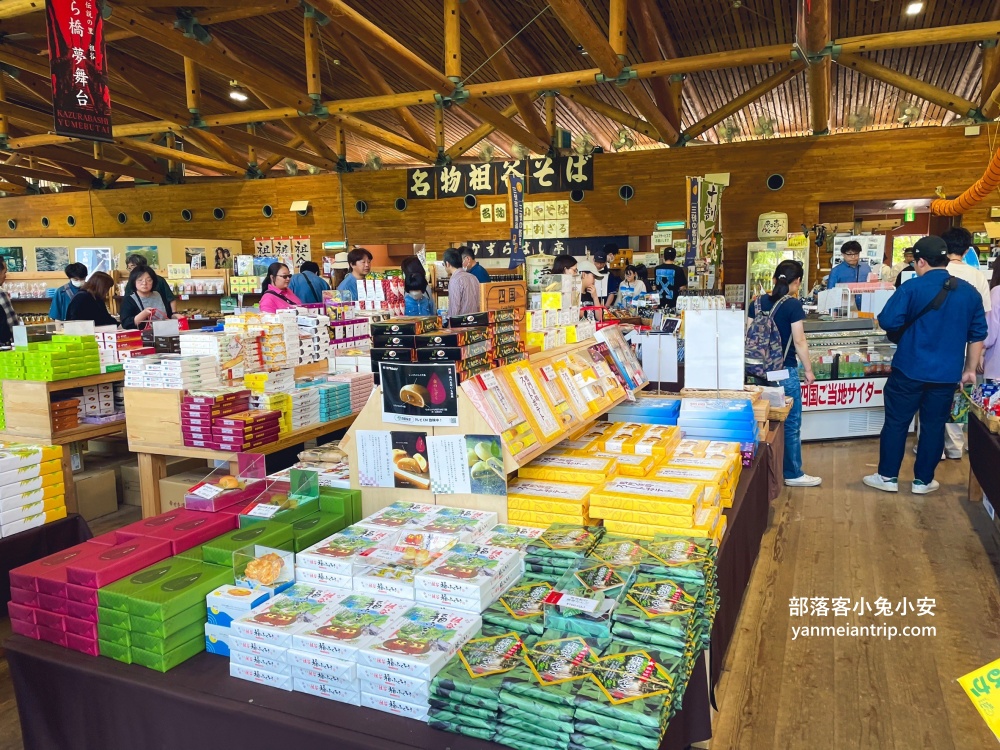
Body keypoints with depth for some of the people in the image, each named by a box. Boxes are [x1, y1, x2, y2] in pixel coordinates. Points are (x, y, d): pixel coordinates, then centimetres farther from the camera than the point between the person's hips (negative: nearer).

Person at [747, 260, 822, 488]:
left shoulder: (757, 302, 4)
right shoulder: (793, 305, -12)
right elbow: (799, 342, -11)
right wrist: (808, 370, 0)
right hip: (785, 371, -6)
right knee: (790, 424, 5)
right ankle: (792, 474, 14)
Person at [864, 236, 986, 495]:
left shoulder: (912, 288, -12)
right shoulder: (970, 292, 4)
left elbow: (887, 321, -13)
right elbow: (978, 335, 10)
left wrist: (909, 319, 10)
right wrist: (970, 369, 18)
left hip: (910, 370, -4)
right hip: (947, 374, 4)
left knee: (896, 423, 8)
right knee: (934, 426, 12)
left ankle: (888, 477, 16)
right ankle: (923, 480, 21)